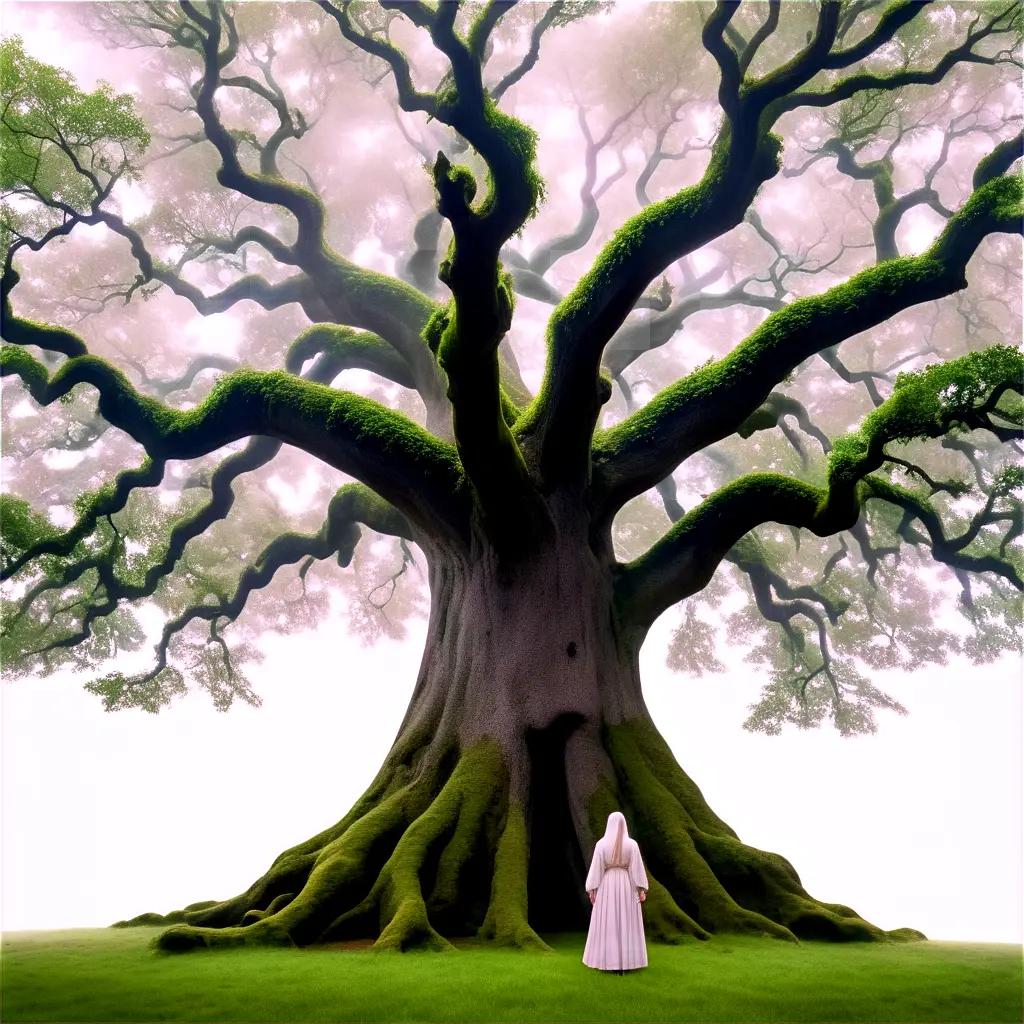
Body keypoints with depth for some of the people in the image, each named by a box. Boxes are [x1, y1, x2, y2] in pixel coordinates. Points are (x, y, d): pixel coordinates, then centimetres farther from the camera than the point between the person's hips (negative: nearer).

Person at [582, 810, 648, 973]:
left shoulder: (601, 844, -6)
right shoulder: (632, 844, -5)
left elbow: (596, 868, -6)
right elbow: (638, 869, -5)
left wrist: (592, 889, -1)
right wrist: (642, 890, -2)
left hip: (606, 886, 0)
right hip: (627, 885, 0)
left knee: (607, 923, 6)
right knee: (627, 923, 6)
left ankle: (607, 960, 8)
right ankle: (626, 960, 5)